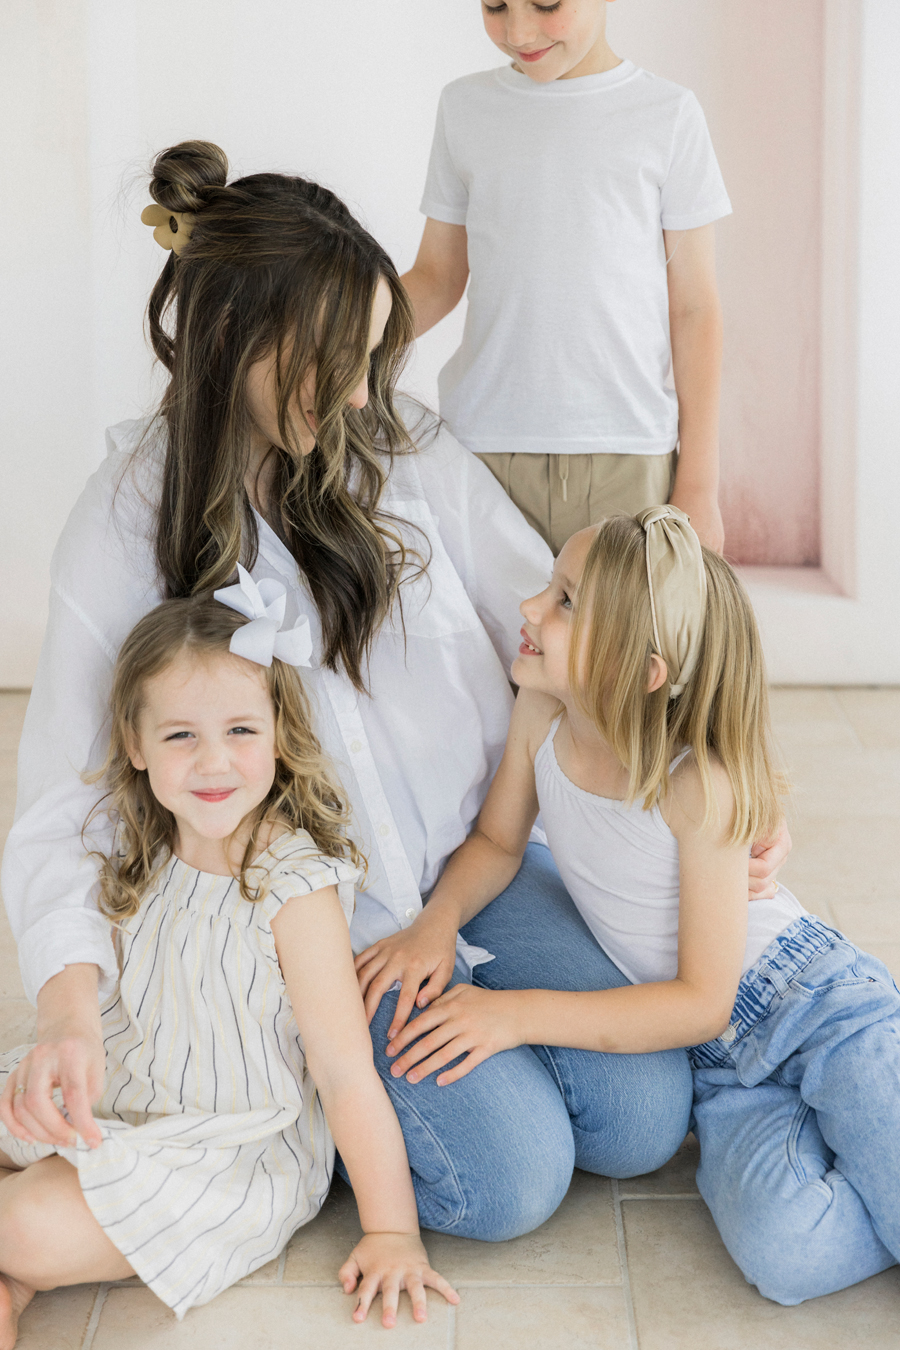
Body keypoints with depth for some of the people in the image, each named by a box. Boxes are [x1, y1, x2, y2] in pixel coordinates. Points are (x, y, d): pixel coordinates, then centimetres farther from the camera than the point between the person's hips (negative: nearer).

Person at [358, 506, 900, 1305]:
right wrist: (437, 923, -10)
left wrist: (522, 1014, -24)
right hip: (717, 1059, 4)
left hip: (817, 1003, -4)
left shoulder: (698, 788, -23)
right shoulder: (542, 717, -8)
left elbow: (703, 1000, -19)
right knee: (782, 1253, -23)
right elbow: (497, 844, 11)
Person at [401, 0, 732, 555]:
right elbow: (437, 278, 15)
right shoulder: (465, 105, 11)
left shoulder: (668, 113, 4)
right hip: (482, 447, 2)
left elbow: (694, 308, 3)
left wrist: (700, 487, 0)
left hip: (626, 460, -1)